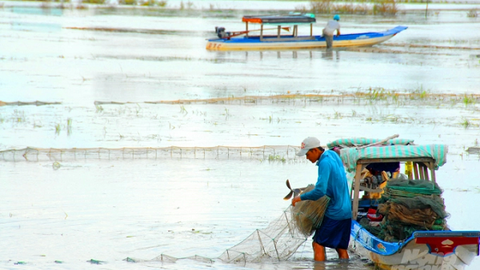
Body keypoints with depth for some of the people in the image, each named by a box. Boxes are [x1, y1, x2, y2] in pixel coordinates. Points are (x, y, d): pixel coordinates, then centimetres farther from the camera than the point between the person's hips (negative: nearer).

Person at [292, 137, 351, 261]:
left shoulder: (325, 163, -17)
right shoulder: (333, 155, 10)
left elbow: (320, 191, -26)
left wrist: (301, 197, -14)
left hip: (333, 213, -9)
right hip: (346, 213, 9)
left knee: (318, 244, -4)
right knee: (341, 248, 10)